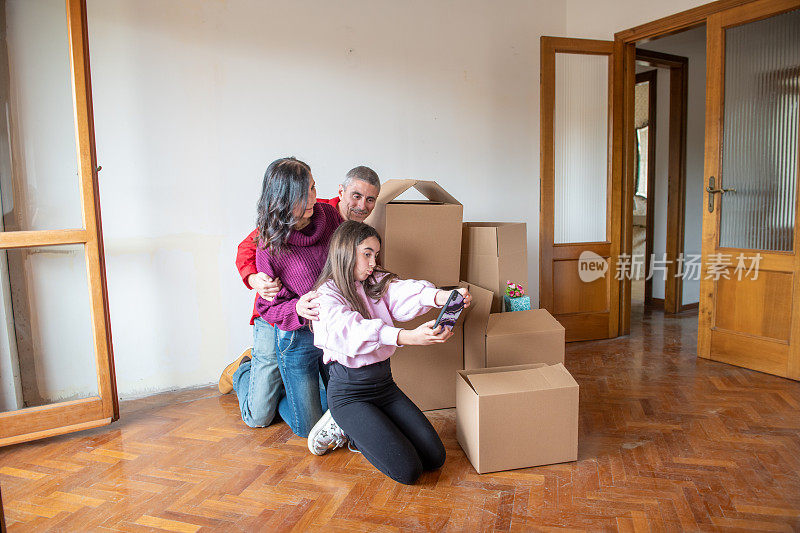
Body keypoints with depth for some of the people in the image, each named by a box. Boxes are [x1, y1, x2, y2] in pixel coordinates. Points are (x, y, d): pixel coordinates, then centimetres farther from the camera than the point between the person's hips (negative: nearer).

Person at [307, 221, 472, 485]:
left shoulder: (376, 283, 6)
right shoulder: (326, 294, -13)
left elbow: (405, 293, -16)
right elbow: (351, 330, -33)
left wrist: (442, 297, -38)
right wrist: (408, 337, -48)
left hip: (384, 382, 7)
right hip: (349, 390, -6)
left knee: (435, 457, 2)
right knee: (408, 470, -12)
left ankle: (354, 432, 18)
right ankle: (342, 424, 9)